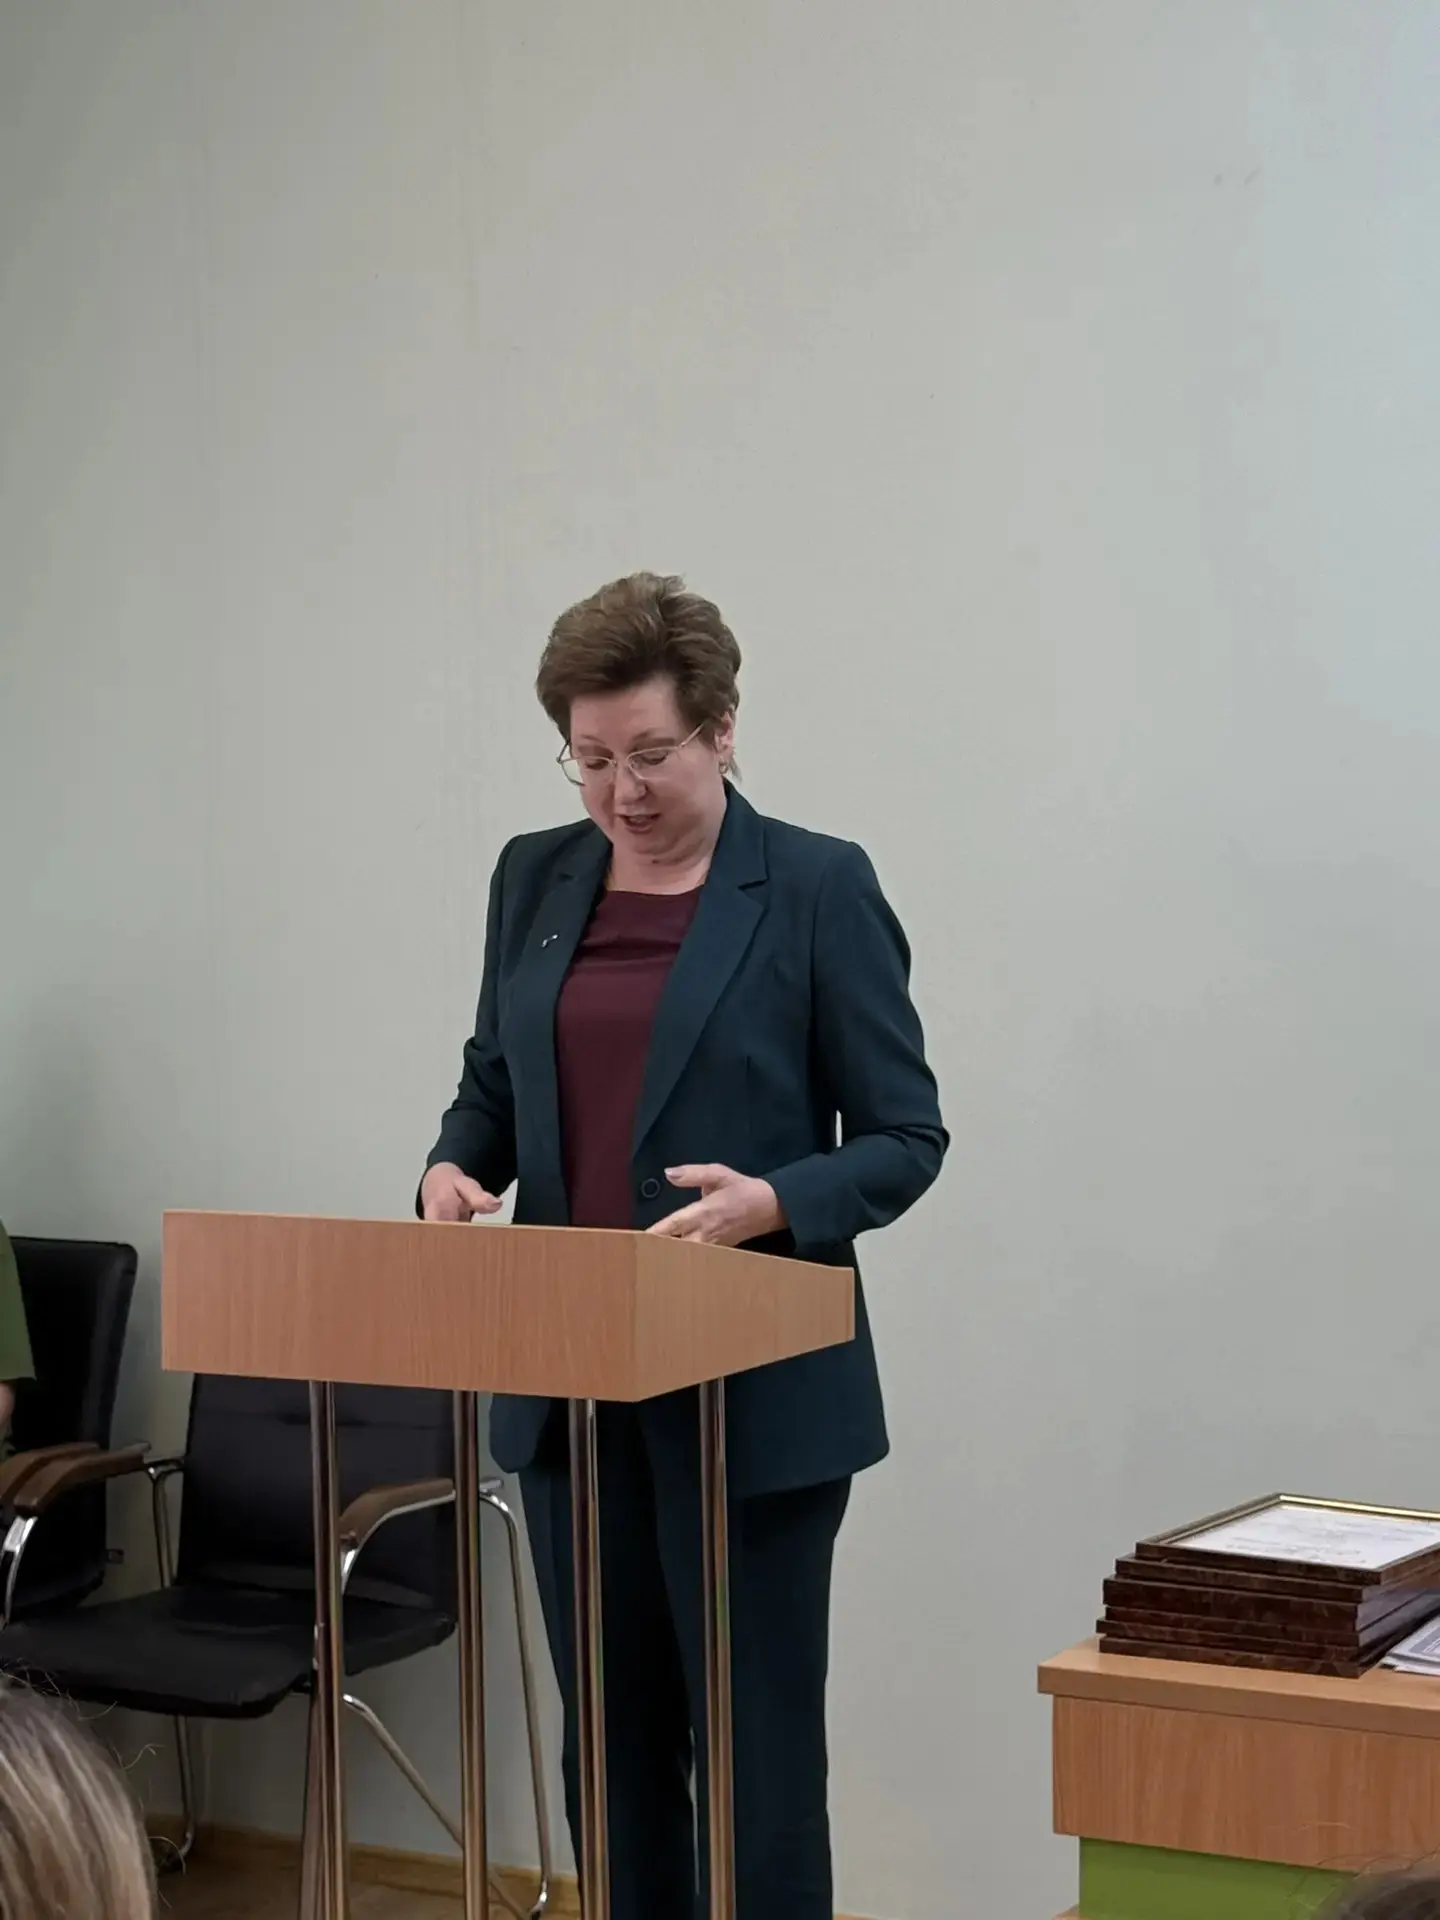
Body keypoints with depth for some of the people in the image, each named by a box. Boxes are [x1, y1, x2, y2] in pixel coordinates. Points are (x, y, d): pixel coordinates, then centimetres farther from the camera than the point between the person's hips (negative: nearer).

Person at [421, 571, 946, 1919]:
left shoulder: (817, 887, -7)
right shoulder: (535, 878, 8)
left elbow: (904, 1138, -6)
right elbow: (492, 1083, 16)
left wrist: (775, 1202, -25)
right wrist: (455, 1167, -6)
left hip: (752, 1390, -5)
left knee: (755, 1743, 2)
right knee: (610, 1738, 14)